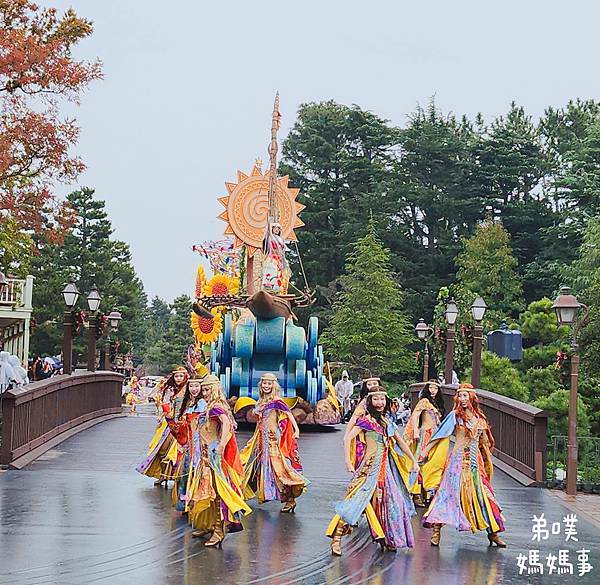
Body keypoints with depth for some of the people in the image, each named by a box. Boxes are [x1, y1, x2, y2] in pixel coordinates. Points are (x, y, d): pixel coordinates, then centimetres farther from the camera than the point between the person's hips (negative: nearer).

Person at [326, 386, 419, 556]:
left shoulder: (387, 421, 15)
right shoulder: (366, 420, -6)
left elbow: (400, 442, 23)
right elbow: (348, 438, -14)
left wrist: (414, 461, 23)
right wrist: (348, 461, -21)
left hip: (384, 467, 8)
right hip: (369, 467, -7)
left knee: (389, 501, 8)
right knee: (357, 499, -16)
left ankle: (387, 540, 19)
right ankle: (336, 537, -16)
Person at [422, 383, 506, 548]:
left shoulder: (479, 417, 13)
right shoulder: (455, 415, -1)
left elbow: (484, 442, 21)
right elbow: (439, 434, -1)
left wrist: (488, 461, 21)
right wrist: (425, 450, -6)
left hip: (476, 460, 5)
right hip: (459, 458, -4)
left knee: (483, 494, 6)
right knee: (451, 491, -9)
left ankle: (492, 532, 13)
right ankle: (436, 529, -7)